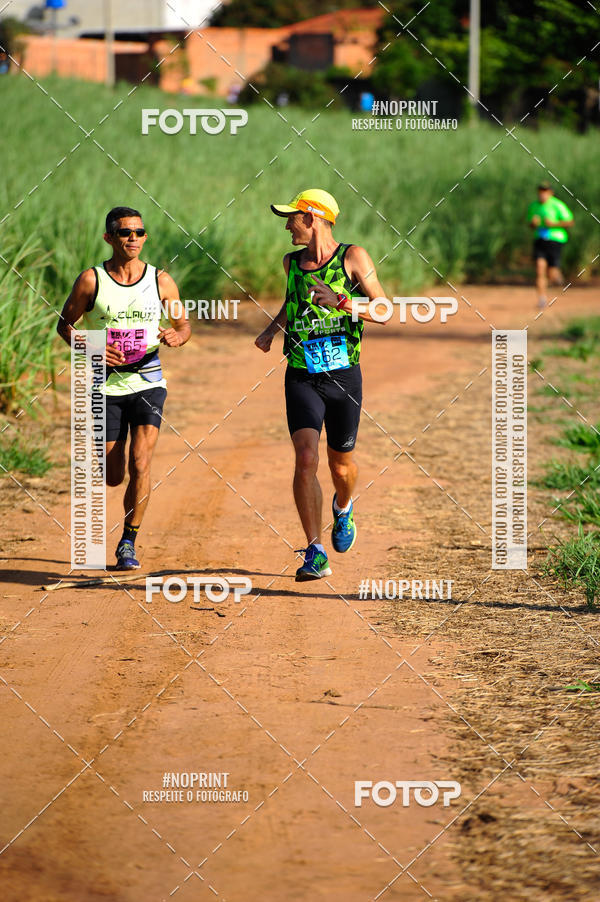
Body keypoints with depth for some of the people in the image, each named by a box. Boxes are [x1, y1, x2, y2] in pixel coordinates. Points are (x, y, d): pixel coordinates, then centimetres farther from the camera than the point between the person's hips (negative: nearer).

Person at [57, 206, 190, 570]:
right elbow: (65, 324, 3)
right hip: (105, 385, 0)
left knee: (140, 465, -15)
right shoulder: (91, 280, -3)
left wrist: (177, 336, -13)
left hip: (148, 382, 0)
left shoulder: (161, 280, 1)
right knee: (113, 477, 3)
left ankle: (129, 543, -1)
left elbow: (184, 324, 11)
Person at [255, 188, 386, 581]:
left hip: (344, 375, -2)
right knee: (306, 458, -16)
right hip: (302, 378, 2)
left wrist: (340, 303, -22)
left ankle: (344, 508, 49)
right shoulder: (292, 262, 8)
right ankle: (315, 554, -15)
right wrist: (272, 328, 14)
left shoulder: (353, 257, -5)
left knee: (341, 461, 13)